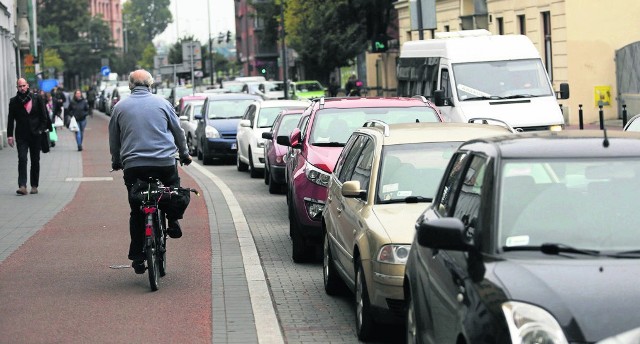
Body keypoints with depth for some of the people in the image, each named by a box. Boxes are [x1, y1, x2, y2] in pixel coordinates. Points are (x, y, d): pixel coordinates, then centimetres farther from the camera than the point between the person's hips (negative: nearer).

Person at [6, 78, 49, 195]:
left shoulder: (37, 99, 3)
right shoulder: (14, 102, 3)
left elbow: (44, 116, 6)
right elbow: (10, 120, 4)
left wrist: (41, 130, -5)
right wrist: (10, 135, -4)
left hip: (35, 135, 1)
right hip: (21, 136, -1)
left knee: (35, 161, 7)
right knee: (22, 159, -13)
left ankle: (34, 186, 16)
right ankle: (22, 186, -19)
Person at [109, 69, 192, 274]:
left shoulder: (120, 107, 7)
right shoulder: (162, 103, 5)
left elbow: (113, 139, 14)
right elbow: (178, 131, 13)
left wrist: (116, 161, 29)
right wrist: (184, 154, 27)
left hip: (133, 166, 1)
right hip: (165, 163, 0)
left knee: (136, 213, 7)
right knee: (173, 189, 30)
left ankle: (138, 258, 5)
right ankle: (173, 222, 12)